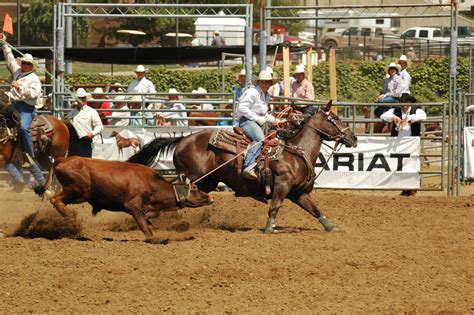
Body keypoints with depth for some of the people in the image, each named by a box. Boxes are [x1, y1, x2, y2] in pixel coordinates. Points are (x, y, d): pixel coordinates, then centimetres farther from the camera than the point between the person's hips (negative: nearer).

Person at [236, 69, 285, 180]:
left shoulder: (267, 96, 21)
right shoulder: (252, 93, -9)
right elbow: (242, 108, -17)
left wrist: (276, 121, 22)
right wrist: (257, 119, -17)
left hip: (258, 122, 10)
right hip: (247, 121, -10)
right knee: (260, 138, -35)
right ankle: (248, 167, -48)